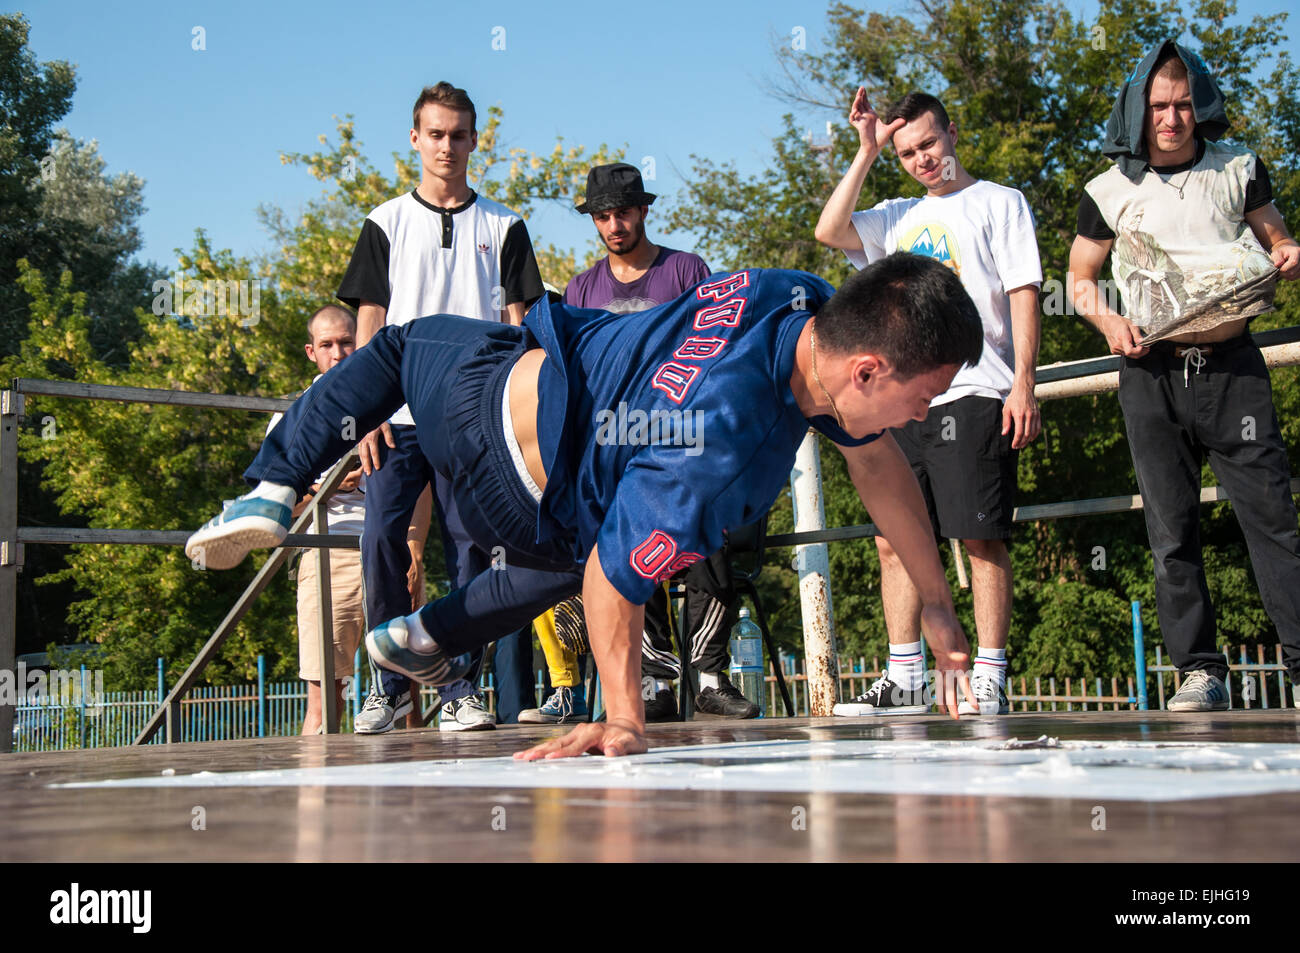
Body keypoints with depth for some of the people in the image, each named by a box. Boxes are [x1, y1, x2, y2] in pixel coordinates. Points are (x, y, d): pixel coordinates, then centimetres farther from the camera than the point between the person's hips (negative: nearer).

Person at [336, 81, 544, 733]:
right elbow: (369, 324, 7)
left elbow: (516, 325, 9)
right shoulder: (386, 224, 12)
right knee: (382, 539, -10)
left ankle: (461, 689, 5)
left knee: (470, 551, -1)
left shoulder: (502, 227, 12)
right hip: (400, 415, 0)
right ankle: (390, 679, 3)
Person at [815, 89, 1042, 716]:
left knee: (982, 539, -8)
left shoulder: (998, 202, 8)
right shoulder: (898, 217, 23)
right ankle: (904, 681, 9)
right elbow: (830, 230, 8)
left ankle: (989, 681, -4)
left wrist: (1023, 384, -11)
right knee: (894, 540, 3)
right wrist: (866, 153, 10)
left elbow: (1023, 293, 0)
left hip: (974, 393, -6)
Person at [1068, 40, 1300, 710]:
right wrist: (1105, 319, -5)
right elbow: (1079, 277, 15)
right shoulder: (1110, 191, 6)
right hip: (1153, 375, 1)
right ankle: (1200, 672, 8)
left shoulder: (1238, 169, 8)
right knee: (1171, 529, 1)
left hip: (1232, 366, 0)